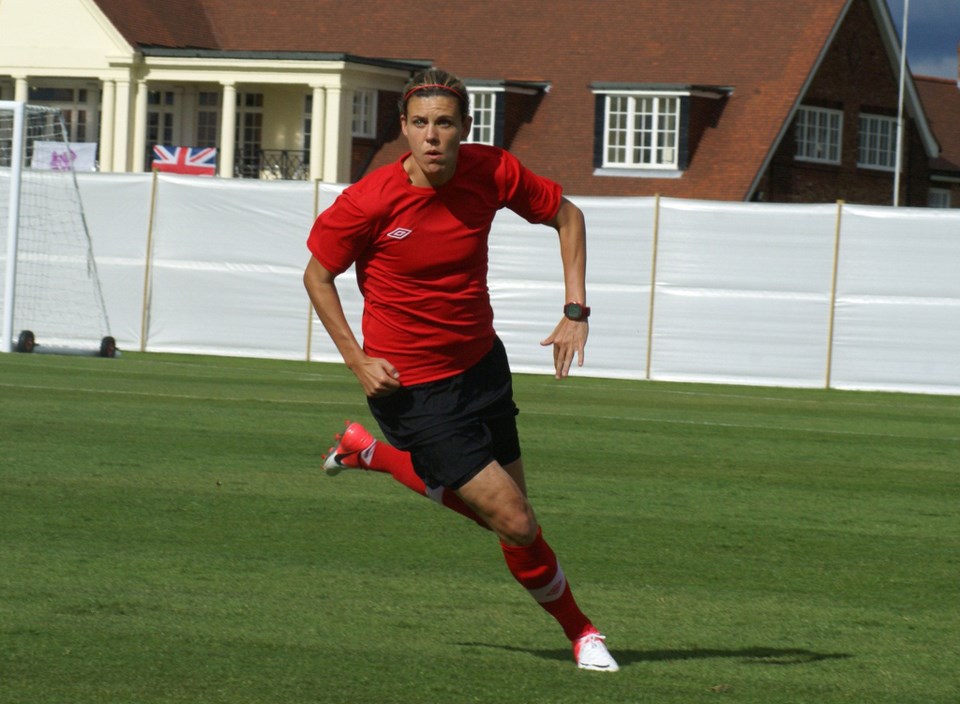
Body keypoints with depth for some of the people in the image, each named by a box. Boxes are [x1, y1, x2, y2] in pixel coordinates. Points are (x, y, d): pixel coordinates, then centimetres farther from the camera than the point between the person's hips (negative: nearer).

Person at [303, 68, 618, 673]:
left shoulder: (492, 173, -10)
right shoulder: (368, 202, -20)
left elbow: (566, 214, 7)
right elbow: (318, 275, -4)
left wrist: (576, 311, -2)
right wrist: (358, 360, -13)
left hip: (482, 365, 5)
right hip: (413, 389, -5)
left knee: (496, 504, 16)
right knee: (516, 525, -9)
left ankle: (373, 452, 36)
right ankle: (578, 629, 17)